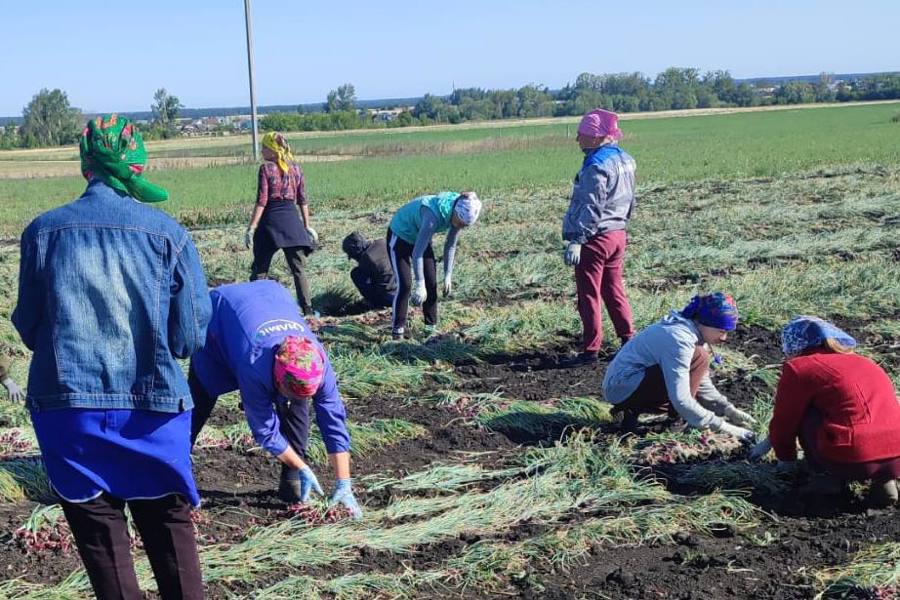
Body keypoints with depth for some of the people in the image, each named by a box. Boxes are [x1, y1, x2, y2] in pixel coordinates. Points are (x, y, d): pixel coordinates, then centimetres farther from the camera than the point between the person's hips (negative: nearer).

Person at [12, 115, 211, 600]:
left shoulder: (43, 231, -4)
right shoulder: (167, 233, -7)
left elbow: (28, 328, 3)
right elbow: (189, 338, -4)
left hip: (68, 408, 1)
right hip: (151, 409, -1)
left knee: (100, 534, 13)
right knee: (169, 525, 15)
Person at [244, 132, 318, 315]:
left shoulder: (266, 168, -7)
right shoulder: (296, 168, 7)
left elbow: (261, 201, -11)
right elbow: (303, 200, 9)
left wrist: (251, 228, -10)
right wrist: (307, 226, 15)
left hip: (271, 220, -4)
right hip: (292, 219, 4)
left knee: (260, 269, 4)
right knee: (298, 269, 8)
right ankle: (308, 308, 4)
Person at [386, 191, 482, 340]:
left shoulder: (458, 215, -19)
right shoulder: (434, 214, -41)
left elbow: (450, 246, -2)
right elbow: (417, 253, -39)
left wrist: (448, 275, -4)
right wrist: (420, 284, -40)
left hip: (420, 237, 7)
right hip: (400, 237, -7)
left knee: (431, 282, 1)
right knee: (405, 285, -13)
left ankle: (431, 326, 12)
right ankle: (397, 329, -2)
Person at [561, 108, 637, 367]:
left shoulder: (596, 166, -19)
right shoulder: (624, 159, 10)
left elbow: (591, 207, -24)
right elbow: (629, 200, 18)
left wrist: (576, 240, -24)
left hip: (595, 238, -9)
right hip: (617, 234, 9)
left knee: (589, 295, -1)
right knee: (613, 289, 18)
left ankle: (590, 351, 3)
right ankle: (629, 339, 23)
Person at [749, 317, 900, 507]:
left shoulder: (799, 368, 2)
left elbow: (784, 421, 11)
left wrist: (785, 458, 31)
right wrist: (771, 441, 47)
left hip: (854, 461, -6)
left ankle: (832, 477, 10)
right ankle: (884, 479, 12)